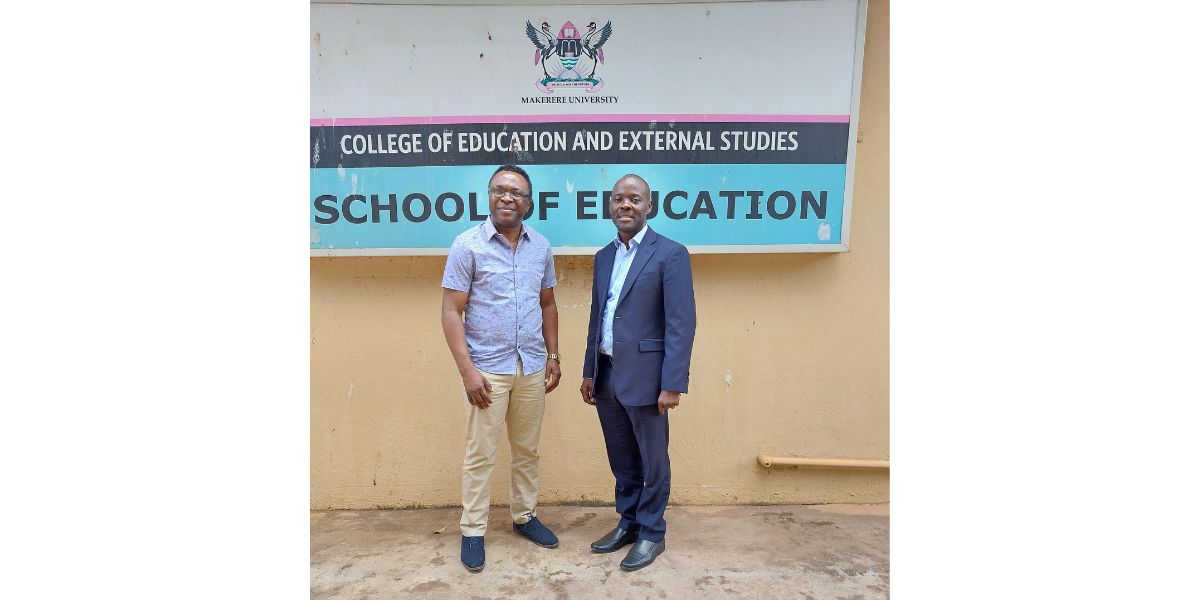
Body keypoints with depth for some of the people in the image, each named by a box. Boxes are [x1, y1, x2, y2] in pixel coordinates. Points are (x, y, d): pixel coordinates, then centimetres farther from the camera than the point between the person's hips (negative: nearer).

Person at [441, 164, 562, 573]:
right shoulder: (468, 245, -7)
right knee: (481, 454, 5)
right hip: (487, 369, -4)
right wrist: (467, 370, -15)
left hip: (532, 368, 4)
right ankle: (472, 532, 20)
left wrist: (553, 357, 9)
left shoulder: (541, 247, 5)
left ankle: (524, 516, 32)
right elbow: (451, 312, -9)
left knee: (527, 450, 15)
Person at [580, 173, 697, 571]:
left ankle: (652, 534, 26)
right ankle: (628, 523, 36)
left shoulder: (670, 254, -9)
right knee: (621, 460, 18)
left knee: (652, 462, 9)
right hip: (607, 376, 6)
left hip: (644, 377, -6)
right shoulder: (604, 256, 12)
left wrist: (673, 385, -18)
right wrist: (589, 372, 15)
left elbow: (682, 324, -14)